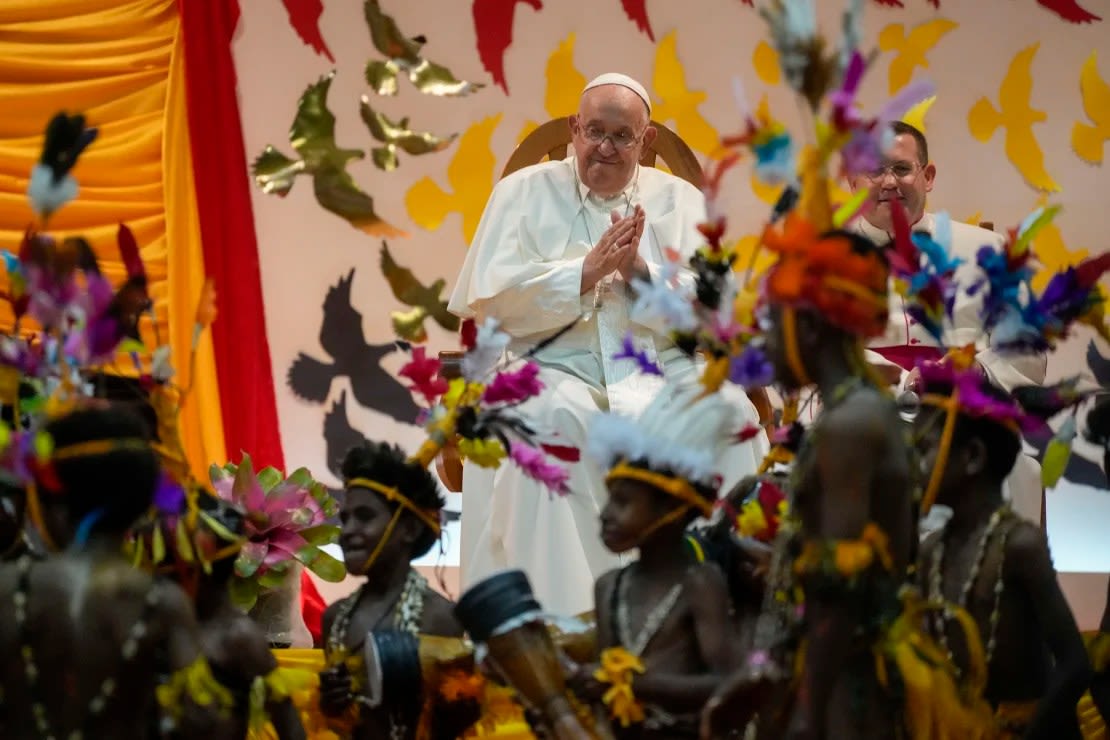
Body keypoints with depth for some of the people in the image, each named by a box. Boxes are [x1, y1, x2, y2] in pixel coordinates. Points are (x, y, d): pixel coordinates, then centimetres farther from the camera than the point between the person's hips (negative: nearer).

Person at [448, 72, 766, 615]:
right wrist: (586, 272, -11)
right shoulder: (525, 192, 11)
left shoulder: (679, 199, 16)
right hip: (558, 366, -2)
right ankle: (556, 608, -32)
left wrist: (640, 271, -11)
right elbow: (489, 298, -3)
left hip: (660, 367, 2)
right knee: (553, 416, -36)